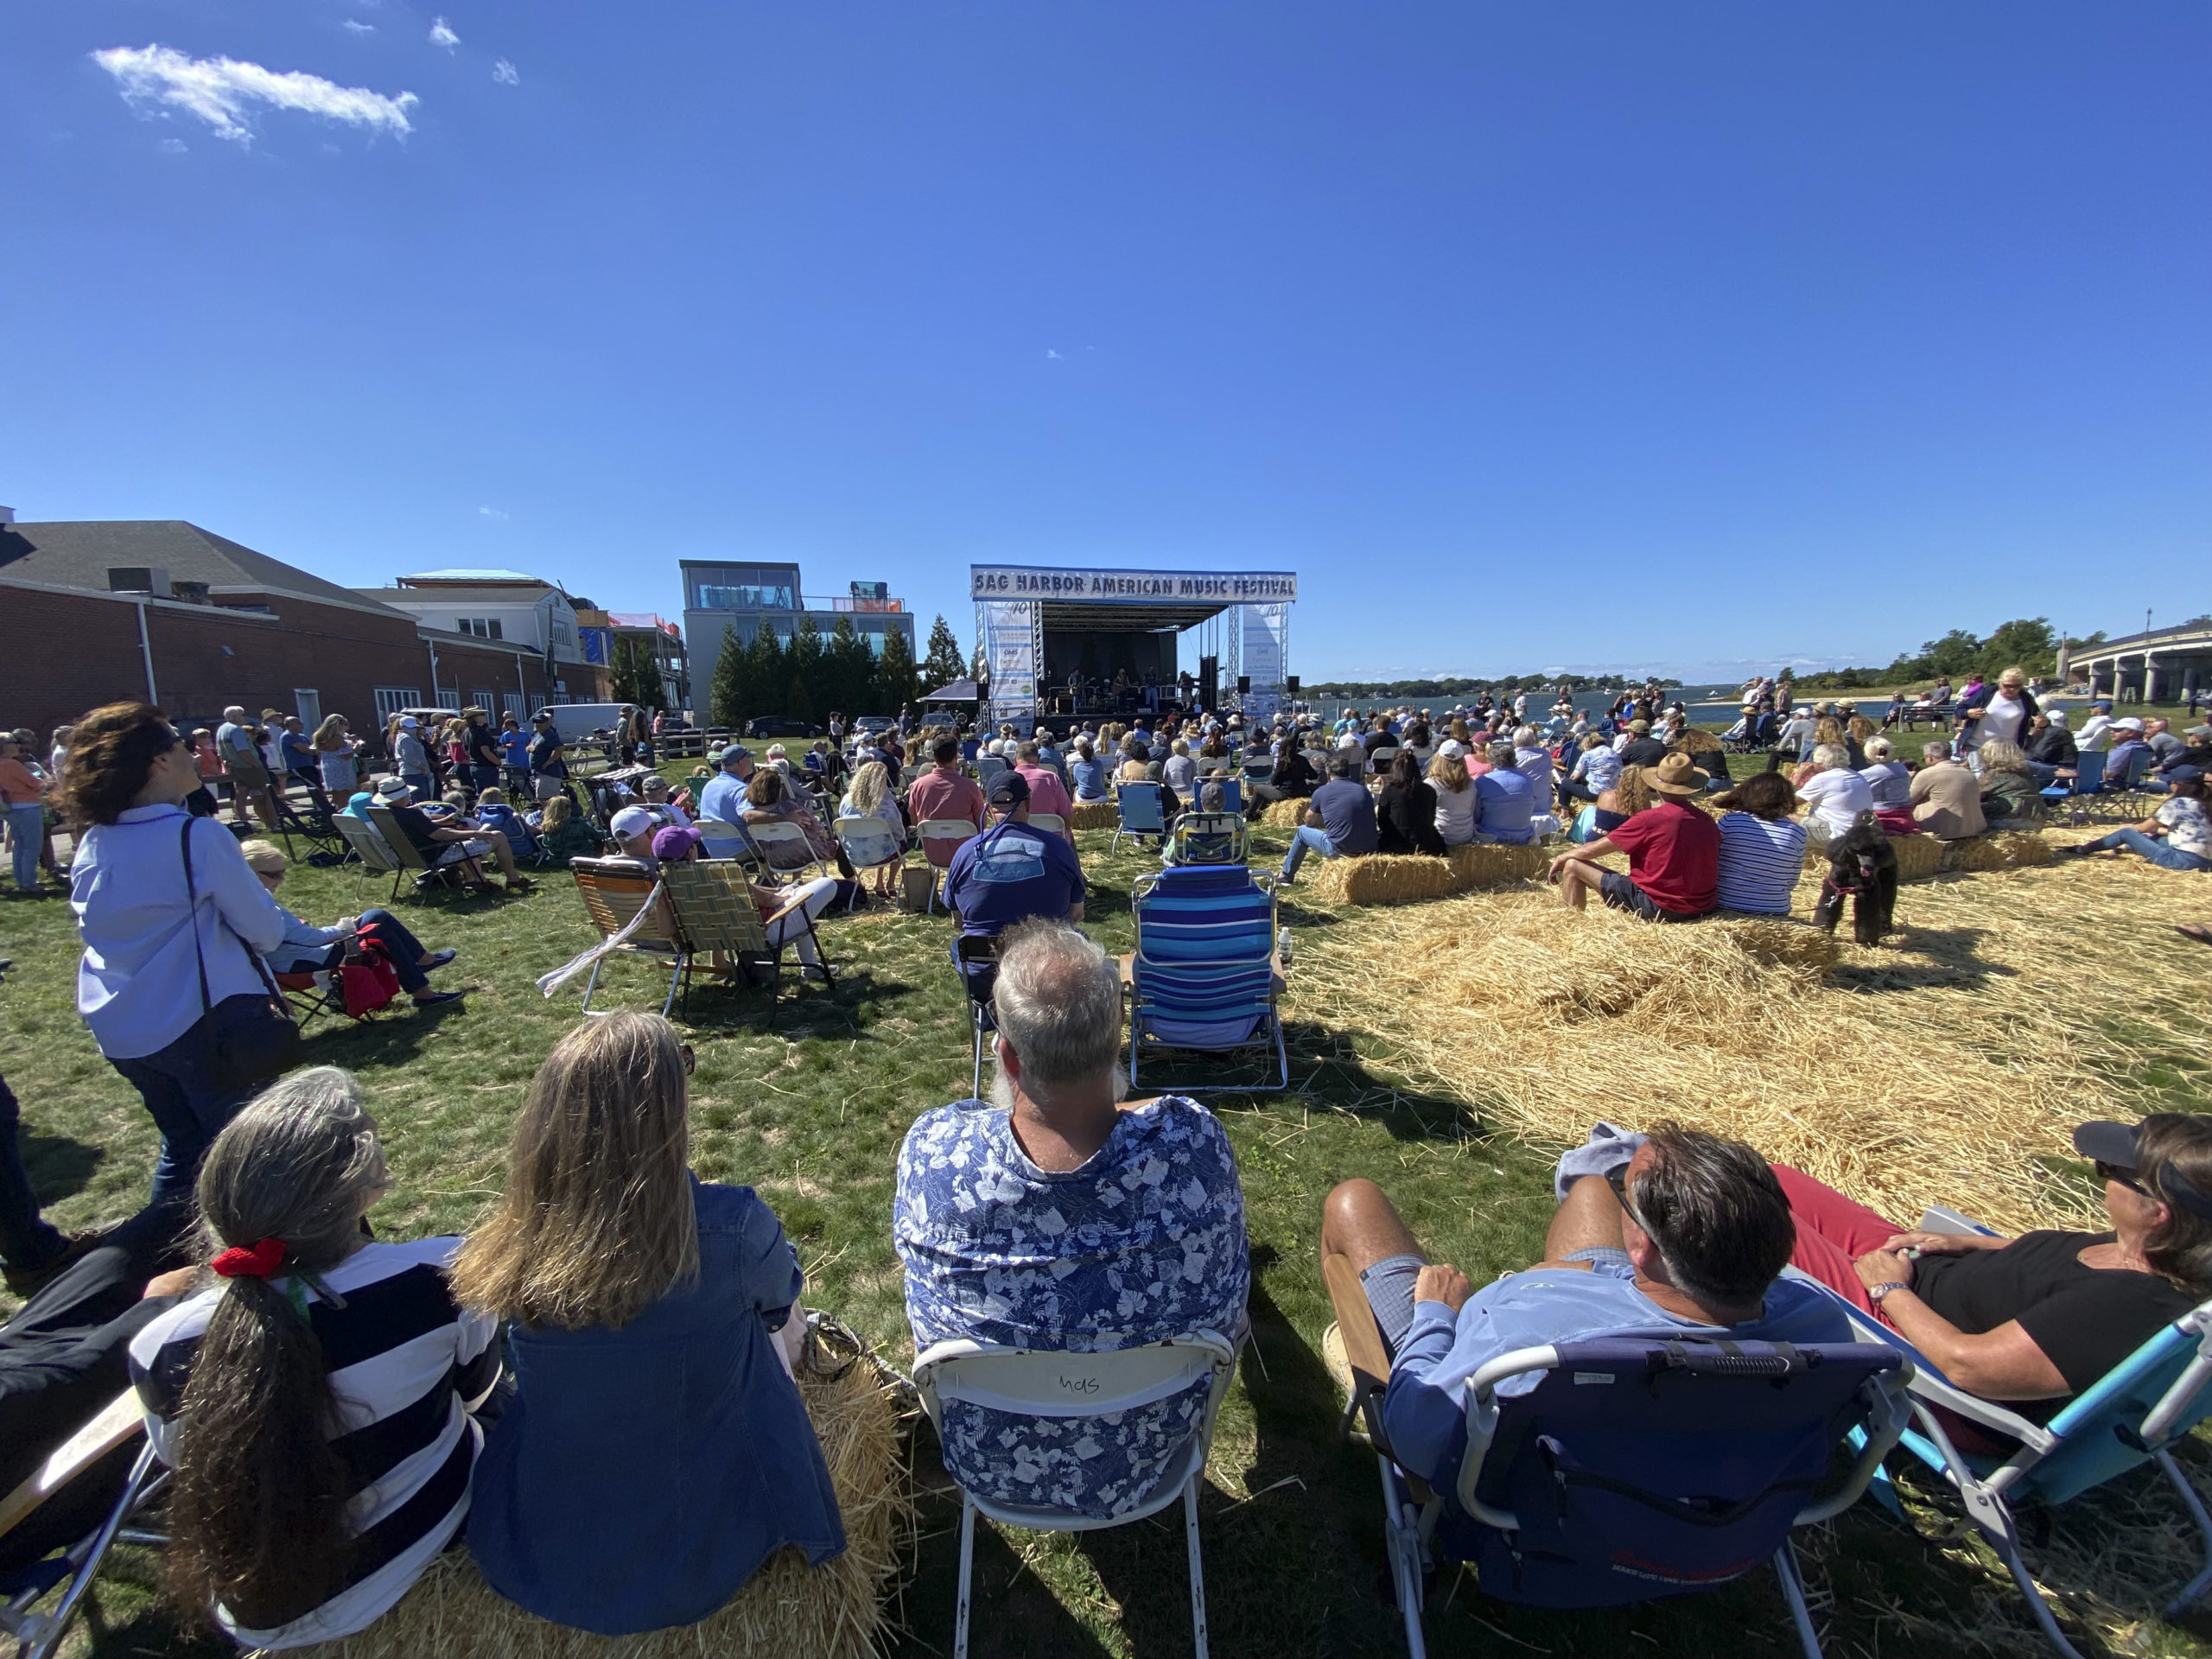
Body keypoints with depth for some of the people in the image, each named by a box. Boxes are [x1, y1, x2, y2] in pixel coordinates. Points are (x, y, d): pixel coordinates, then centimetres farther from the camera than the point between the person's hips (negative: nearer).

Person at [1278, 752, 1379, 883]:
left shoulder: (1322, 792, 1)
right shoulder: (1363, 789, 12)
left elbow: (1309, 822, 13)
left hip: (1339, 851, -4)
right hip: (1370, 849, 4)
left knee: (1302, 831, 21)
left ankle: (1286, 875, 34)